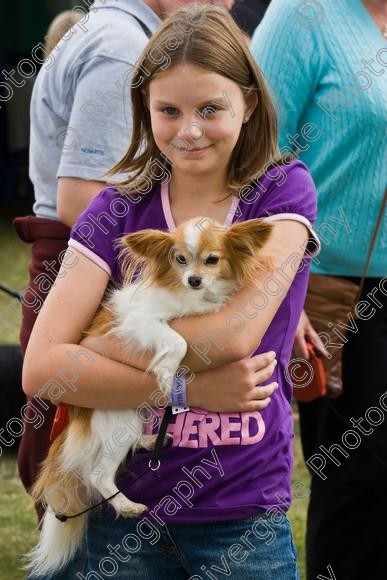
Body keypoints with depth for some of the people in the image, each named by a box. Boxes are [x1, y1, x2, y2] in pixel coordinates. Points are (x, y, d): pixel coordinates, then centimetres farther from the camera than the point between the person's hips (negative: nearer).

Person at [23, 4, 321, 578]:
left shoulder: (284, 189, -5)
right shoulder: (118, 210, 0)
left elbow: (234, 335, -19)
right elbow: (40, 369, -11)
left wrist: (93, 343, -11)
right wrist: (188, 385, -19)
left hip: (245, 514, -2)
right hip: (125, 510, 2)